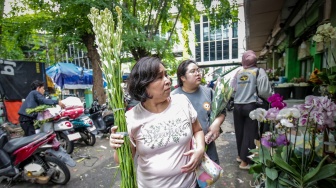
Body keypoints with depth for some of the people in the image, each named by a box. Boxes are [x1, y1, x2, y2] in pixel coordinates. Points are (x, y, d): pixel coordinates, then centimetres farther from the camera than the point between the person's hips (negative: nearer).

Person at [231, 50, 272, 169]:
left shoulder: (238, 72, 7)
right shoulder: (259, 71, -2)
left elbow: (232, 89, 5)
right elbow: (264, 91, -7)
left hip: (237, 106, 4)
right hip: (250, 106, -4)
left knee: (239, 132, 16)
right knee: (249, 133, 6)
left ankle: (240, 155, 35)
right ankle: (245, 161, 15)